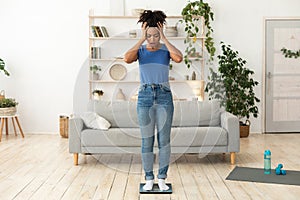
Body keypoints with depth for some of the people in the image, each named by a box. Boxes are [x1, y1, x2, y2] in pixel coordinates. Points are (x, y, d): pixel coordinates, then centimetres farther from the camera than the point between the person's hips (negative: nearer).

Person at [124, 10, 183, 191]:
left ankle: (162, 178, 12)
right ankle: (149, 179, 15)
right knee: (147, 140, 4)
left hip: (164, 96, 0)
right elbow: (127, 59, -18)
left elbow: (179, 58, -20)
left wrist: (164, 38, -14)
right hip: (145, 96, 1)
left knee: (164, 139, 0)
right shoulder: (140, 50, 4)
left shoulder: (166, 49, 3)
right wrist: (141, 40, -13)